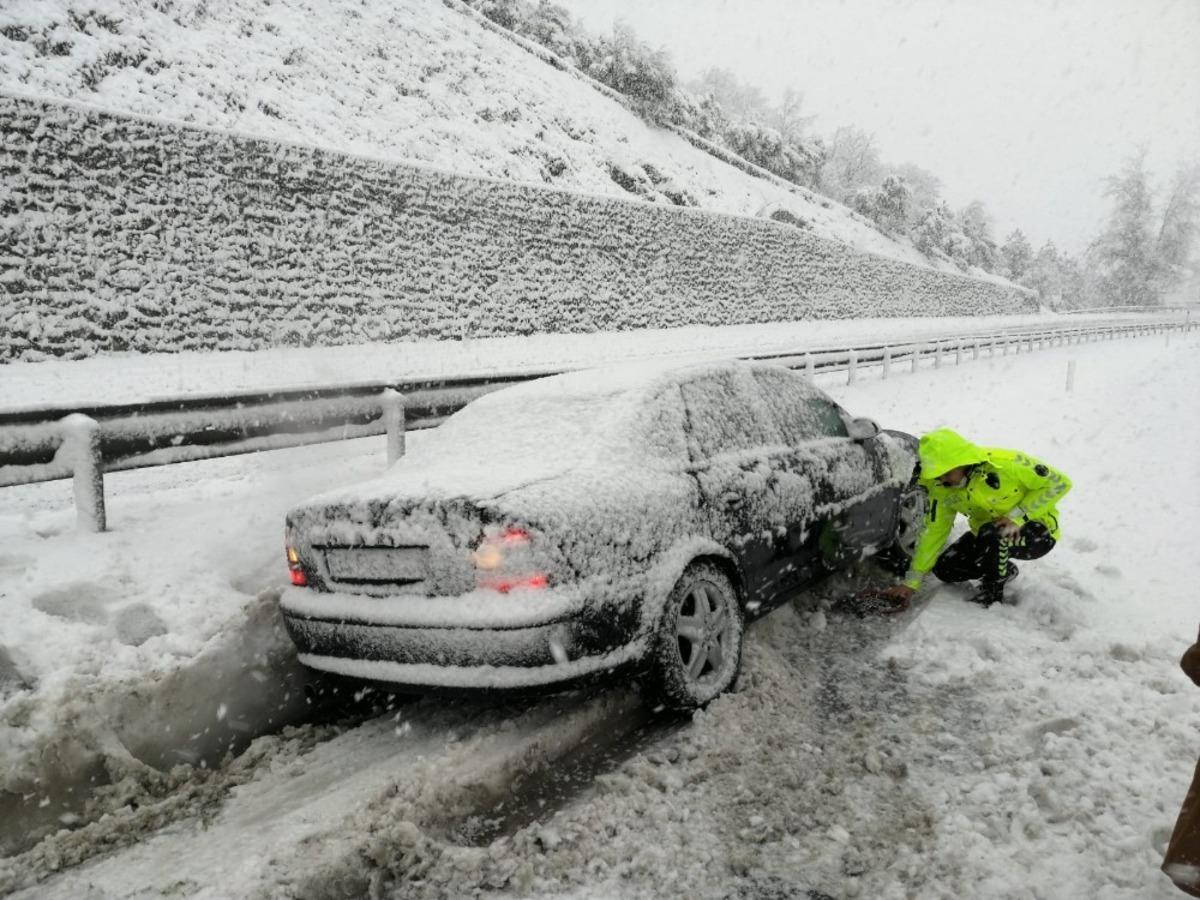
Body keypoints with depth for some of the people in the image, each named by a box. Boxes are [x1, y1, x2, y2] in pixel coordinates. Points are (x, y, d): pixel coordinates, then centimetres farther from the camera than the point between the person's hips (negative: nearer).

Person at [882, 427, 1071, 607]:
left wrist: (1018, 515, -28)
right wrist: (911, 582, -11)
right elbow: (933, 532, -7)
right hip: (988, 535, 6)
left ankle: (992, 592, -9)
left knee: (992, 532, -36)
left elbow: (1059, 482, -20)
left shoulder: (1004, 463, -30)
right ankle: (1002, 569, 15)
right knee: (944, 569, -10)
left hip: (1038, 533, -5)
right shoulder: (941, 489, -12)